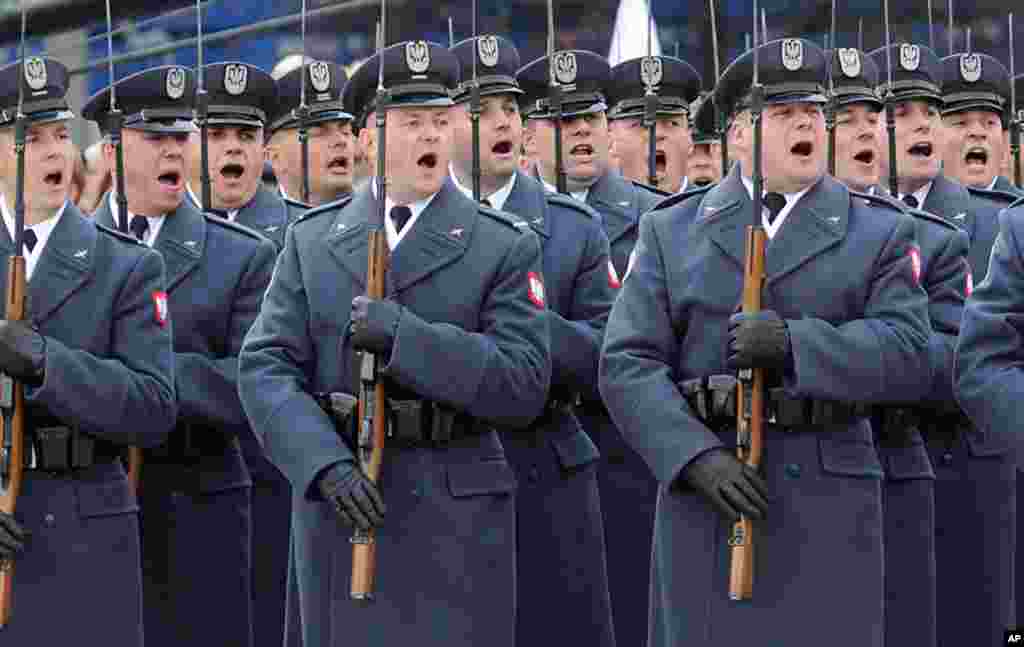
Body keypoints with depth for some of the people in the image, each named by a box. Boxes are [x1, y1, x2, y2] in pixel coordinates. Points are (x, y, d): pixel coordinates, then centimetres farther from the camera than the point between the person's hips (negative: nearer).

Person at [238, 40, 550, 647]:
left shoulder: (505, 246, 0)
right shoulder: (312, 240, 8)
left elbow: (524, 385, -9)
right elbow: (265, 367, 0)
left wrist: (402, 335, -19)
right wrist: (327, 464, -17)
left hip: (456, 521, -2)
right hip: (337, 505, 2)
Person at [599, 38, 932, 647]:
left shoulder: (879, 233, 6)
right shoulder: (672, 233, 7)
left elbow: (909, 359, -7)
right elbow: (629, 367, -2)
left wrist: (794, 343, -21)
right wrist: (697, 458, -17)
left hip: (828, 504, 0)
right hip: (707, 492, 1)